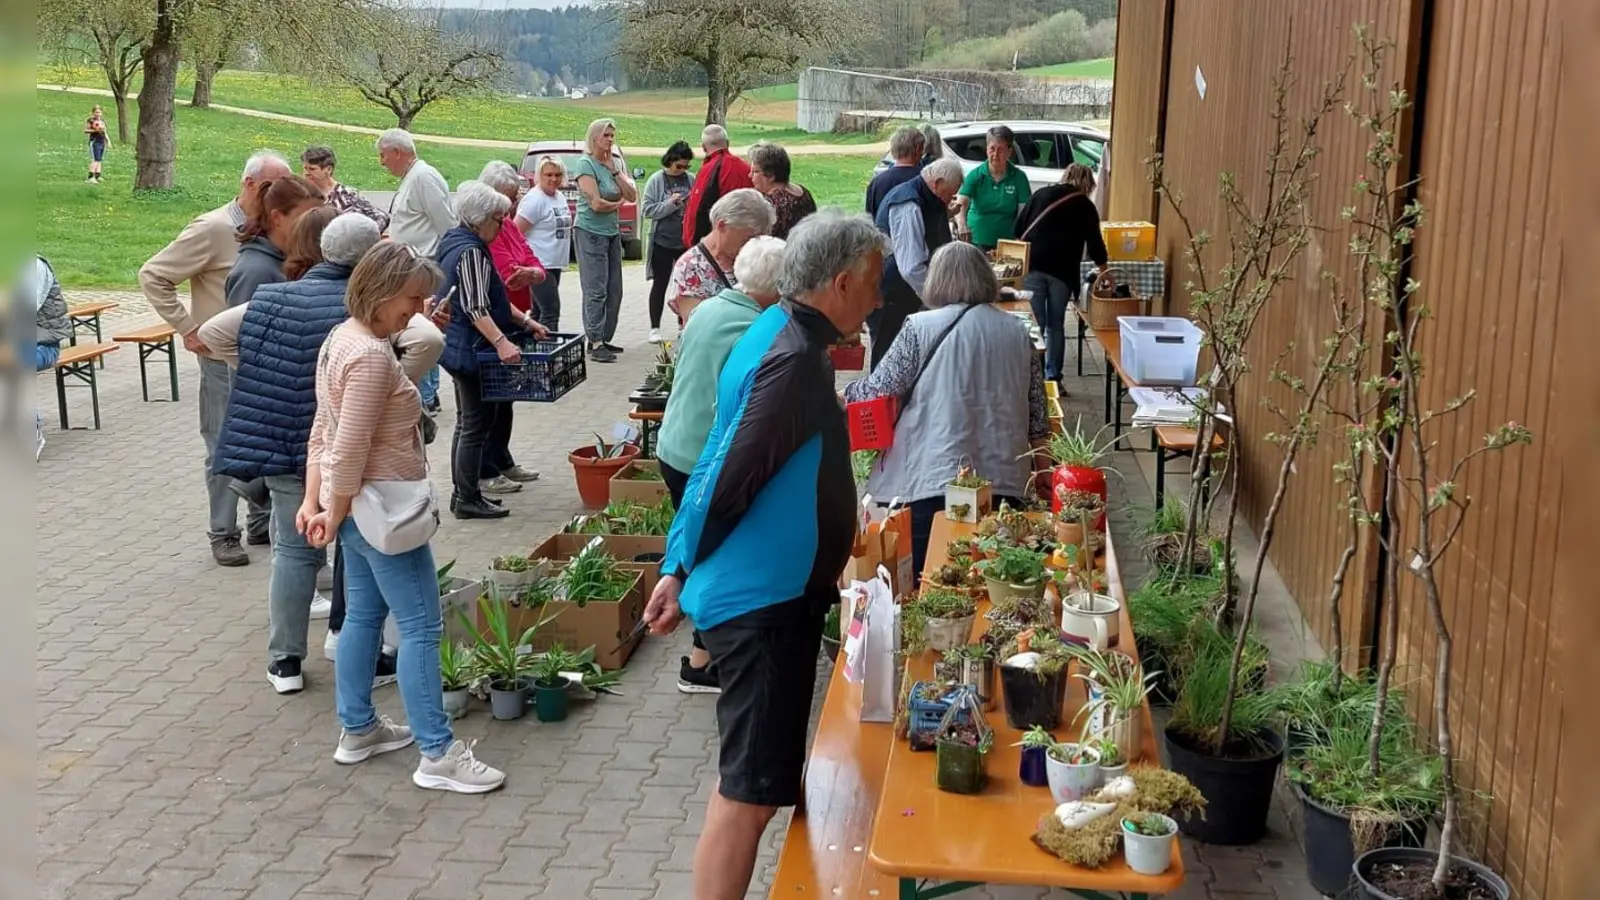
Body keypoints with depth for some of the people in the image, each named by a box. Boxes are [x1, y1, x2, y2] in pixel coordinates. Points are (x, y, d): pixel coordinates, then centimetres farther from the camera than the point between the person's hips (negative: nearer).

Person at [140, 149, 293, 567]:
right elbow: (152, 276, -11)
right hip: (225, 357, -5)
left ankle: (263, 520, 28)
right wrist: (188, 328, -12)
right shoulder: (213, 230, -14)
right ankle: (223, 534, 15)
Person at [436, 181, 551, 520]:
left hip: (456, 348, 11)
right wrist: (501, 342, -35)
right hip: (471, 350, -11)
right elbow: (477, 307, -28)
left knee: (467, 421, 17)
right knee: (477, 424, -2)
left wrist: (524, 320, 17)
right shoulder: (471, 252, -19)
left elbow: (489, 296, 19)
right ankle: (468, 499, 5)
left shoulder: (454, 241, 13)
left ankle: (462, 492, 25)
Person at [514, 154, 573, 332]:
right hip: (539, 266, -9)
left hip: (554, 264, 9)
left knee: (539, 311, 11)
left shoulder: (560, 197, 14)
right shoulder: (534, 199, -13)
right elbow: (515, 232, -16)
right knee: (551, 312, -13)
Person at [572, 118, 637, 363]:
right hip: (591, 232, -7)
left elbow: (632, 196, 2)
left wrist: (615, 170, -5)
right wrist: (617, 203, 0)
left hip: (612, 232, 7)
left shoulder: (615, 162, 11)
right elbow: (596, 203, -17)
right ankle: (595, 344, -7)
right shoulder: (585, 164, -10)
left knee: (614, 290, 8)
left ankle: (604, 338, 15)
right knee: (596, 290, -8)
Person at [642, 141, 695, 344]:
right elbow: (648, 210, -8)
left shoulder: (690, 180, 4)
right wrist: (670, 203, -17)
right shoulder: (656, 180, -3)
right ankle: (655, 328, 11)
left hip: (685, 241, 3)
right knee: (660, 284, 4)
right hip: (663, 241, -3)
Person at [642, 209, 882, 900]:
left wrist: (682, 569, 16)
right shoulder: (796, 360, -21)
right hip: (764, 602, -10)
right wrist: (683, 570, -8)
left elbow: (721, 465, 14)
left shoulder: (775, 332, 11)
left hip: (766, 595, 10)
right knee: (751, 791, -3)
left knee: (748, 783, 19)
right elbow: (731, 476, -23)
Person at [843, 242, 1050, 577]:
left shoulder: (921, 328, -5)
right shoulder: (1017, 332, 10)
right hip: (1004, 483, 4)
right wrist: (1044, 473, 26)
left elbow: (878, 391, -2)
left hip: (933, 482, -4)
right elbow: (1037, 414, 13)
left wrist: (842, 393, 19)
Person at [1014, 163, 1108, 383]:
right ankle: (1053, 377, 9)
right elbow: (1094, 243, 14)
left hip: (1033, 266, 1)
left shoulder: (1041, 195, 15)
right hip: (1062, 271, -1)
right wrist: (1103, 269, 29)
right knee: (1056, 325, 10)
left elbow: (1018, 229, 12)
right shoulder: (1086, 206, 10)